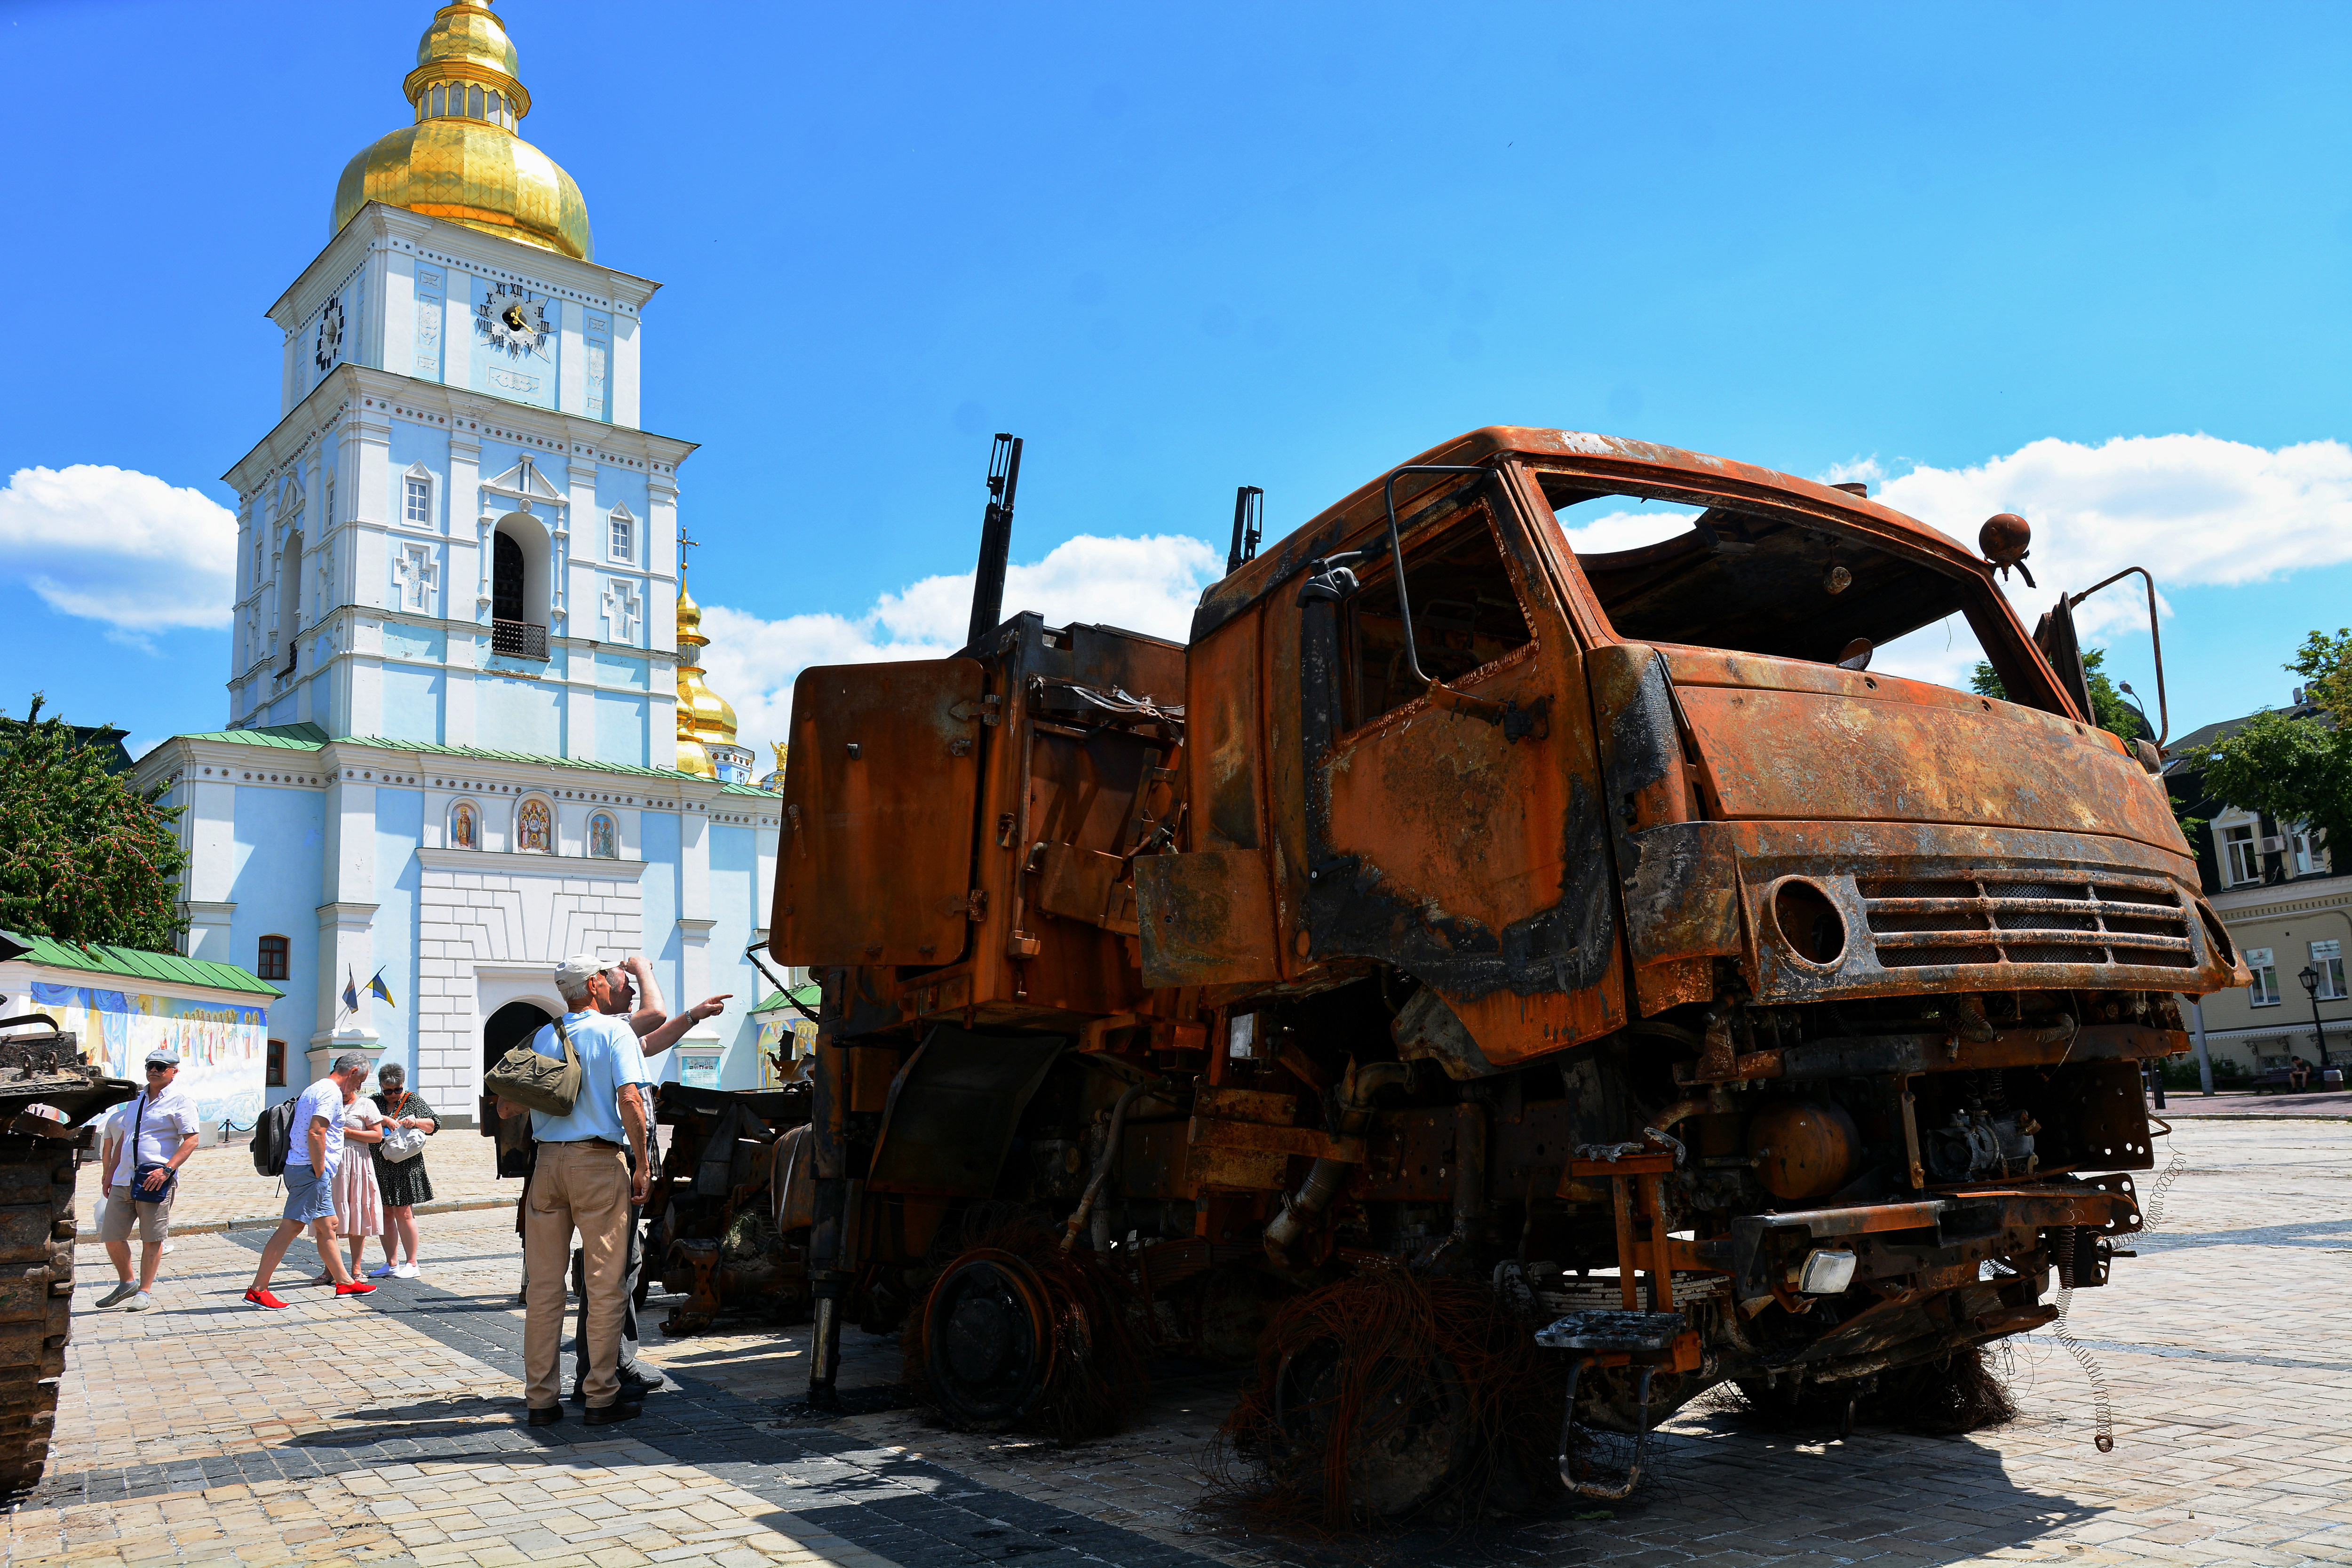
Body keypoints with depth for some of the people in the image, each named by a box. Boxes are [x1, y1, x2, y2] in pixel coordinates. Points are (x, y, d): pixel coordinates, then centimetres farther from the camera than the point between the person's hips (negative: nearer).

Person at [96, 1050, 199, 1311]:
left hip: (156, 1181, -7)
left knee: (152, 1239, -1)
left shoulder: (179, 1100, -4)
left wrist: (167, 1169, -20)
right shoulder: (137, 1099, 18)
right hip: (123, 1181, 7)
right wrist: (110, 1173, 21)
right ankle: (127, 1284, 26)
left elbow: (192, 1139, -11)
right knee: (112, 1236, 8)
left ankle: (145, 1292, 9)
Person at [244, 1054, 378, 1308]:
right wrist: (319, 1172, -18)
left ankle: (344, 1282, 20)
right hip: (311, 1171, -11)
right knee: (290, 1228, -8)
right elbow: (316, 1133, -23)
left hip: (298, 1166, 11)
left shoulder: (316, 1089, 20)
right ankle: (258, 1290, -6)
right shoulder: (331, 1093, -12)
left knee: (327, 1226, 14)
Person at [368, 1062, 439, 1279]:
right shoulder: (375, 1102, 12)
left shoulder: (414, 1101, 6)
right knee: (385, 1214, 7)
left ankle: (412, 1264, 3)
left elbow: (433, 1125, 3)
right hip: (380, 1168, 4)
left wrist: (415, 1122, -15)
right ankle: (391, 1264, 16)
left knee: (403, 1213, -5)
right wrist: (383, 1120, -20)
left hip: (405, 1167, -4)